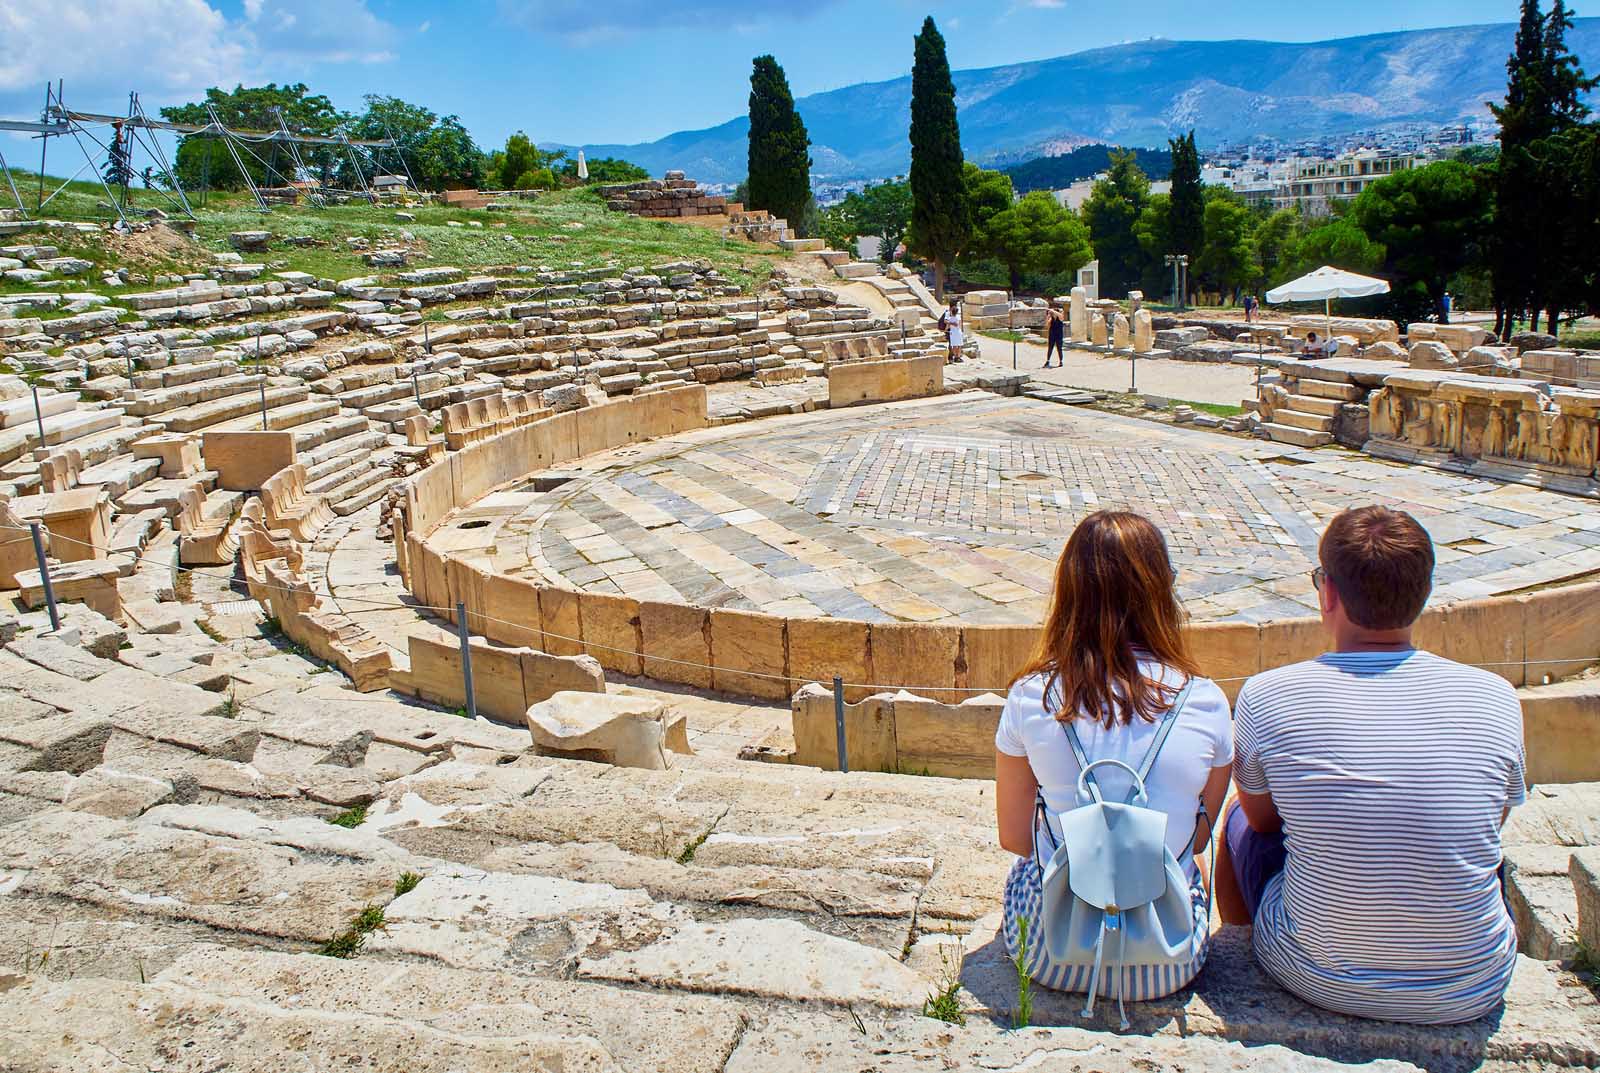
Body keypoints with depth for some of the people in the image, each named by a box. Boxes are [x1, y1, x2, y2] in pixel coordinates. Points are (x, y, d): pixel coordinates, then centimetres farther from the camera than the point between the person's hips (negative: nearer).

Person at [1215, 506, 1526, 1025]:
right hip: (1472, 993, 2)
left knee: (1239, 823, 25)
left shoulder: (1265, 697, -16)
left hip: (1319, 983, -2)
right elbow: (1496, 819, 9)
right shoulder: (1495, 698, -11)